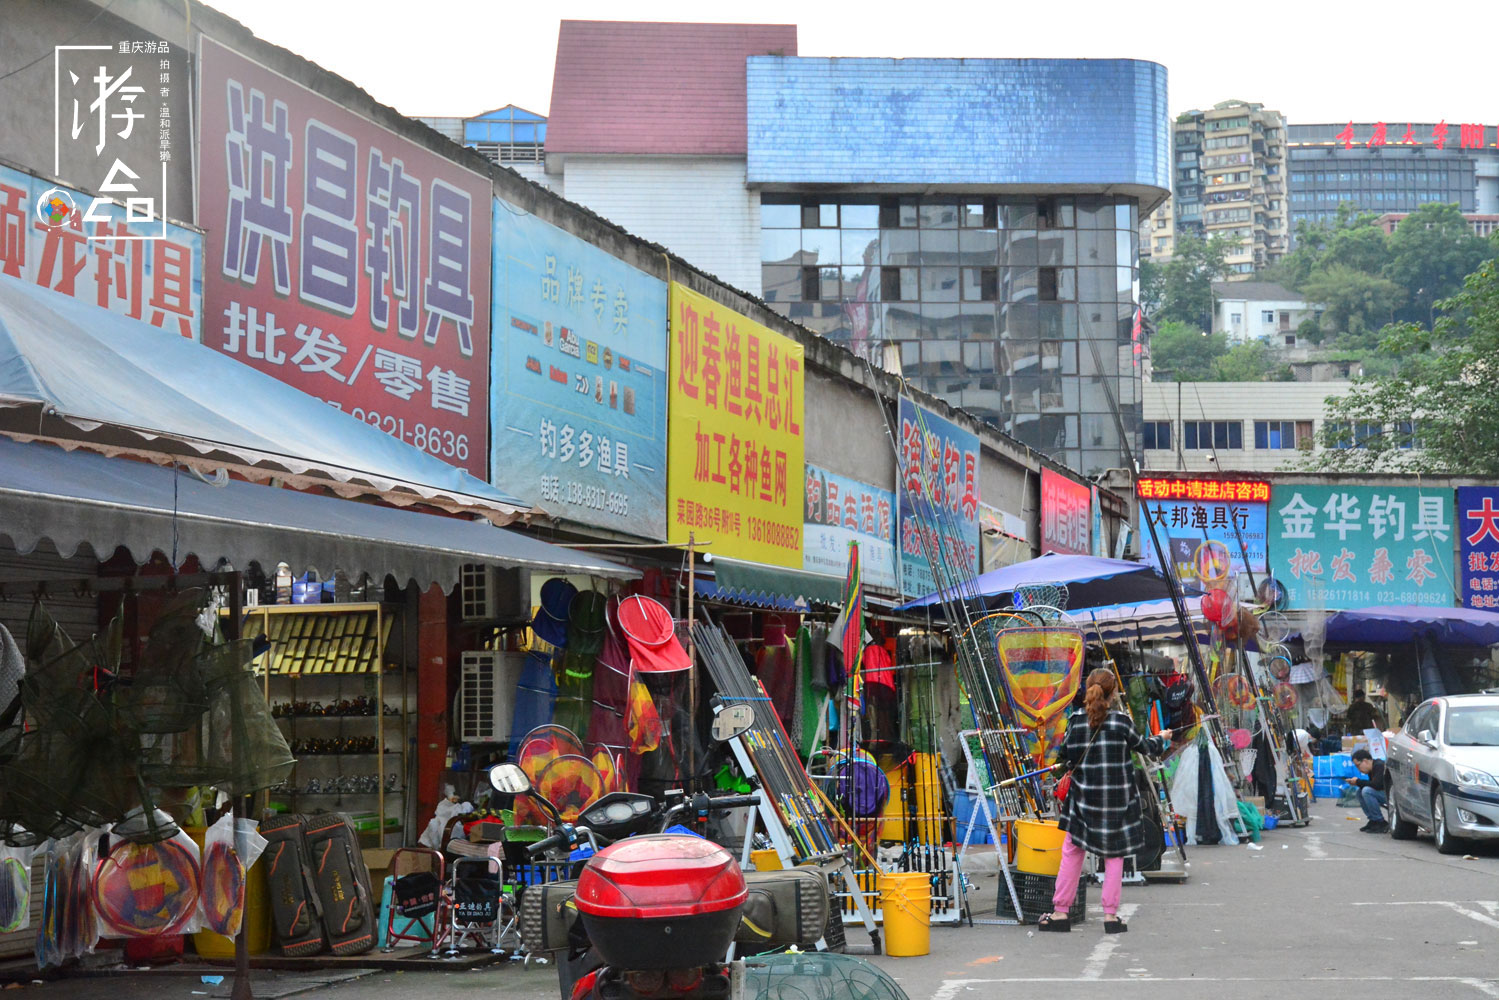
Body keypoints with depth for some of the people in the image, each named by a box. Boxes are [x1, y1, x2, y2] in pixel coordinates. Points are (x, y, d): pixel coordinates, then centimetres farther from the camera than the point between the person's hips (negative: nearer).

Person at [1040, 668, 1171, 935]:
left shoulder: (1077, 720, -5)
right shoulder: (1121, 720, -8)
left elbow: (1066, 758, 0)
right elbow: (1144, 747, 6)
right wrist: (1161, 738, 27)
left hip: (1084, 796, 1)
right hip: (1118, 798, -1)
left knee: (1072, 852, 8)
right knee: (1114, 855, 9)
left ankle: (1060, 912, 8)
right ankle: (1111, 915, 8)